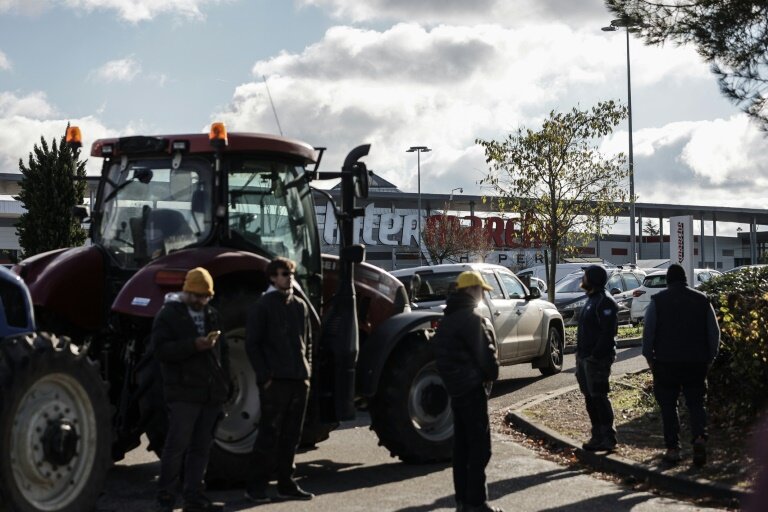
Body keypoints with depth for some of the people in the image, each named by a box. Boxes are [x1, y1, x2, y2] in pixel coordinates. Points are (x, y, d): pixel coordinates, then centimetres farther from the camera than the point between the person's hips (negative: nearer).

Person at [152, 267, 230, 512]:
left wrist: (224, 384, 15)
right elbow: (160, 349, -14)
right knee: (177, 446, -4)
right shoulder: (169, 314, -3)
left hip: (211, 394, 6)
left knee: (201, 448, 9)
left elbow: (222, 350, 24)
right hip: (184, 393, -6)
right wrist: (194, 345, -25)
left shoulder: (212, 315, 17)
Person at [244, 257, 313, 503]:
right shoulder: (262, 306, -5)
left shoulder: (300, 305, 13)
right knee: (269, 434, -4)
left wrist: (307, 368, 9)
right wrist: (265, 376, -12)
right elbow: (252, 344, -7)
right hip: (275, 381, -6)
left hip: (299, 380, 6)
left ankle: (286, 484, 17)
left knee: (291, 436, 10)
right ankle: (255, 486, 3)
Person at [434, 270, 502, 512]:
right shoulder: (471, 318, -16)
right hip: (472, 387, -9)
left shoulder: (448, 318, 14)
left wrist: (452, 378, 15)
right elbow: (485, 353, -18)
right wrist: (493, 374, -2)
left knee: (462, 445, 13)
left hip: (455, 387, 10)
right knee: (480, 445, -6)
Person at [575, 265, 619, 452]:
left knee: (598, 397, -8)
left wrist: (596, 354, -24)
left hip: (597, 359, -10)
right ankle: (597, 436, 19)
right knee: (590, 398, 12)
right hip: (585, 357, 10)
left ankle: (608, 438, -4)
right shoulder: (591, 300, 18)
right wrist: (580, 354, 16)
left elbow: (608, 331, -22)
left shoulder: (605, 302, -14)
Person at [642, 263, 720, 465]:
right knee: (696, 403, 9)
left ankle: (673, 448, 6)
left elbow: (648, 331, -3)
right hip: (697, 362, 2)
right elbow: (715, 332, 6)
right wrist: (710, 358, 13)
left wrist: (649, 357, 6)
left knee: (668, 405, 7)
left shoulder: (658, 300, -2)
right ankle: (700, 437, -14)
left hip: (666, 361, -2)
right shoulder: (702, 300, 5)